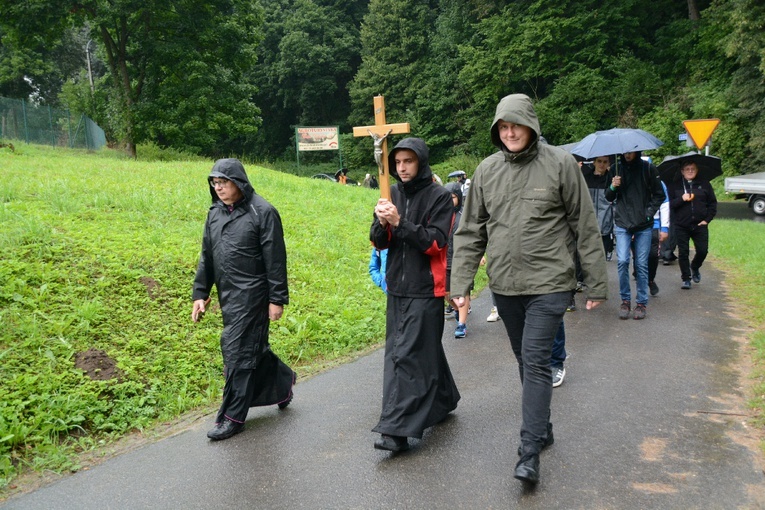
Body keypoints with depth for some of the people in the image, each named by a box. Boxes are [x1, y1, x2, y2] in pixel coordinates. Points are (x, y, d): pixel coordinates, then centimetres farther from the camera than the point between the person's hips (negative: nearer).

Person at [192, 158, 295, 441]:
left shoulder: (261, 212, -11)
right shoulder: (215, 213, 10)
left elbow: (275, 259, -11)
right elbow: (207, 256, 15)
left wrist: (277, 299, -13)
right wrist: (200, 293, 11)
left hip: (251, 295, -7)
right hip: (227, 296, 7)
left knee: (238, 352, -4)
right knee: (253, 348, 15)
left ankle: (233, 417, 8)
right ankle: (283, 381, 39)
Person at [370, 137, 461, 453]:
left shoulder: (439, 196, -7)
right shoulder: (392, 194, 8)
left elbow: (435, 242, -15)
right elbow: (378, 242, 6)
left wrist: (399, 222, -23)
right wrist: (381, 223, -16)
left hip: (425, 289, -6)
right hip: (397, 287, 6)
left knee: (407, 355, -9)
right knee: (425, 349, 16)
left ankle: (397, 430, -7)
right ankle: (443, 400, 35)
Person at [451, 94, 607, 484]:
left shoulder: (560, 164, -6)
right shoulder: (487, 170, 4)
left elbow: (585, 226, -3)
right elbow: (470, 231, 6)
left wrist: (596, 284, -2)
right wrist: (460, 283, 1)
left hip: (549, 283, -4)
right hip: (504, 285, 4)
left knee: (536, 361, -8)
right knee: (525, 360, 16)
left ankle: (530, 450, -1)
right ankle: (542, 426, 34)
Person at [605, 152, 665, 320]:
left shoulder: (648, 168, 0)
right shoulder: (615, 169, 4)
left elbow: (659, 195, 6)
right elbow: (609, 198, 9)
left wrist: (649, 213, -5)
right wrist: (613, 187, -11)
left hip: (644, 226, -1)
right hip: (622, 224, 1)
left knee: (642, 264, 3)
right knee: (622, 261, -9)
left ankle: (641, 303, 14)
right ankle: (625, 300, 5)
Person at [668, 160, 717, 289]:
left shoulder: (704, 185, 6)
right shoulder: (676, 187, 4)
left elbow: (713, 203, 8)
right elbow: (670, 204, -1)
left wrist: (707, 219, -2)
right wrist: (681, 199, -17)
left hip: (700, 225, 1)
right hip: (681, 226, -1)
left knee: (702, 250, 0)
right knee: (683, 253, 2)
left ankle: (695, 268, 32)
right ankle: (686, 279, 13)